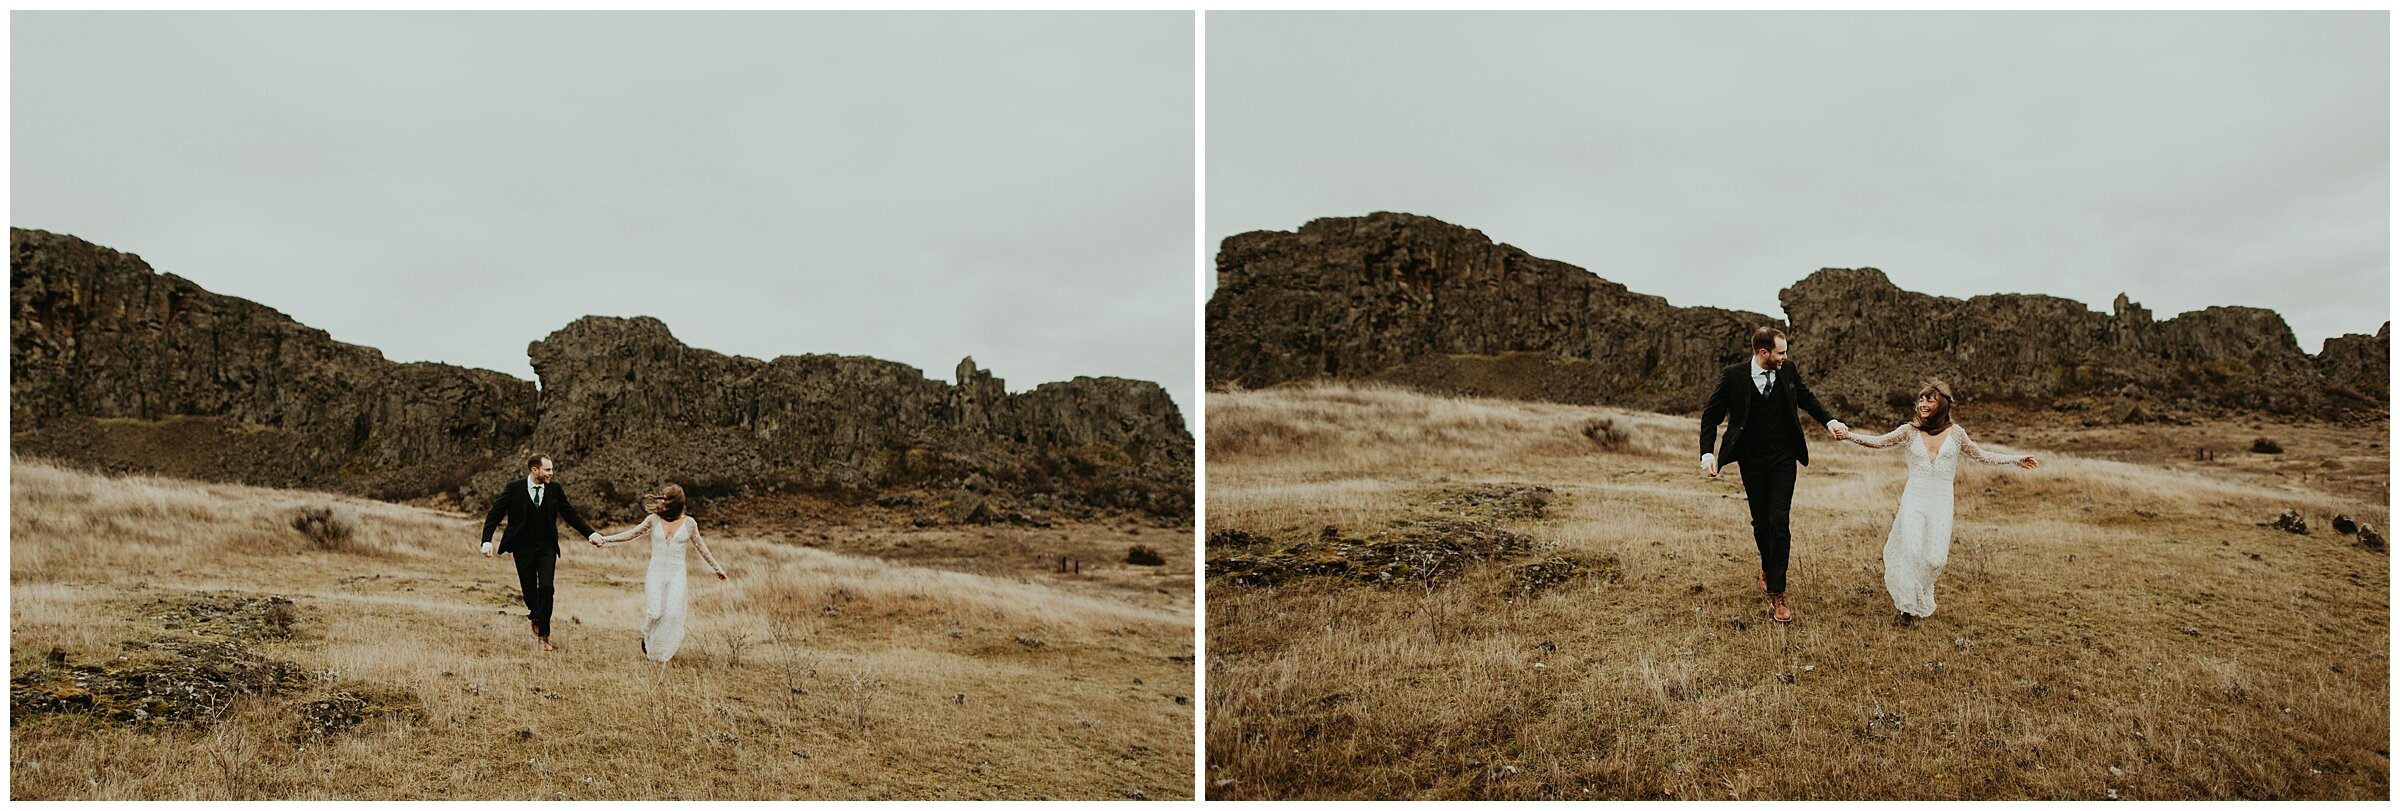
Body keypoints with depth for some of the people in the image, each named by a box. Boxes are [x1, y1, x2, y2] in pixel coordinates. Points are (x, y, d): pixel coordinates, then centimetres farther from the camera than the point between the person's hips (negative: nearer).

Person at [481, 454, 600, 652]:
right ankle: (536, 619, 36)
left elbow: (571, 514, 5)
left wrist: (590, 533, -7)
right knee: (529, 591, 5)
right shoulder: (513, 489, -6)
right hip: (523, 548, -1)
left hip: (547, 548, 1)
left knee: (546, 588, -13)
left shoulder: (555, 490, 1)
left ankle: (543, 635, -6)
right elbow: (495, 515, -5)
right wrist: (487, 541, -18)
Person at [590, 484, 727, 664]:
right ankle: (647, 640, 20)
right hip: (656, 572, 0)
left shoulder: (688, 523, 1)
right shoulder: (654, 519, 1)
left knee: (673, 614, -14)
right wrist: (604, 539, -9)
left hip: (677, 574, 0)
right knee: (655, 613, -13)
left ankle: (664, 653, 6)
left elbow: (701, 547, 11)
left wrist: (717, 568, 17)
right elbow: (631, 534, 2)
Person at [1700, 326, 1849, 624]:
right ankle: (1768, 566, 41)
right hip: (1752, 462, 0)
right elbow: (1711, 416, -5)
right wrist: (1707, 454, -16)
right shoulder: (1733, 376, -11)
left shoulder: (1788, 370, -4)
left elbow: (1806, 398, 14)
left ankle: (1776, 593, -5)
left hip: (1784, 460, 0)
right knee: (1760, 522, 9)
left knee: (1779, 521, -9)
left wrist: (1830, 421, -3)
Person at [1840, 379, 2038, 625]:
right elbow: (1878, 442, -2)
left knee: (1934, 558, -9)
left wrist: (2017, 460, 18)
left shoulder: (1955, 432, 6)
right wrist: (1848, 435, -16)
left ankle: (1920, 599, 18)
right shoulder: (1911, 430, 4)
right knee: (1911, 550, -18)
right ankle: (1909, 605, -4)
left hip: (1942, 501, 1)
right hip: (1914, 497, -1)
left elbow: (1982, 456, 19)